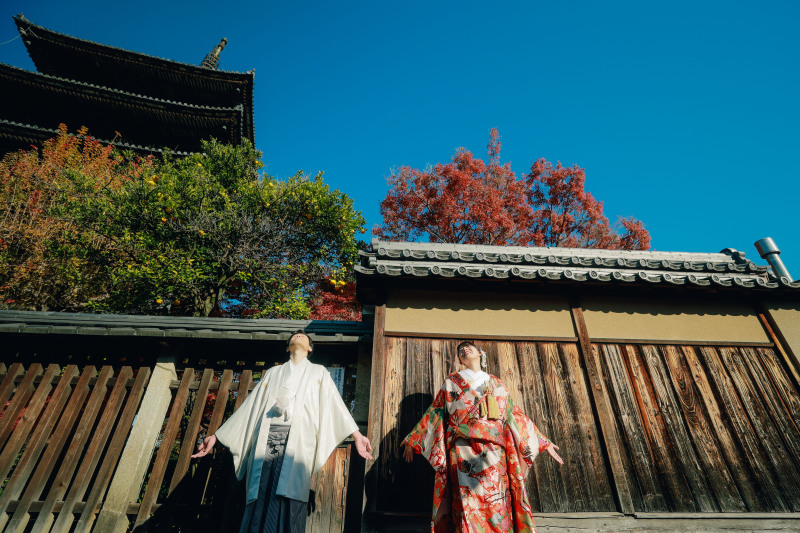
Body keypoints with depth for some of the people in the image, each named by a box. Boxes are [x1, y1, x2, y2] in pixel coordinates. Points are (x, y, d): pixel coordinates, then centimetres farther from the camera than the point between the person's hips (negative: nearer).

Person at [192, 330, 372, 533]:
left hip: (298, 441, -2)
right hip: (267, 439, 2)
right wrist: (216, 436, 18)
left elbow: (335, 404, 8)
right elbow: (249, 407, 24)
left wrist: (357, 435, -5)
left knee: (289, 506, -12)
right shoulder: (273, 373, 26)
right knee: (260, 504, -7)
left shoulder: (318, 372, 19)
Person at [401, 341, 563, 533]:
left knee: (496, 500, -9)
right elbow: (435, 412, 17)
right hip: (463, 448, -1)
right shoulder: (452, 381, 17)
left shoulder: (497, 385, 21)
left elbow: (515, 415, 21)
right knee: (467, 501, -13)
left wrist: (543, 443, 17)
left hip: (493, 449, 2)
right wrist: (414, 440, 14)